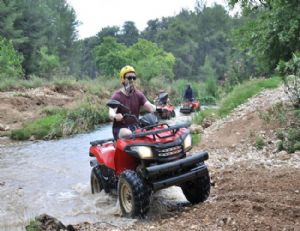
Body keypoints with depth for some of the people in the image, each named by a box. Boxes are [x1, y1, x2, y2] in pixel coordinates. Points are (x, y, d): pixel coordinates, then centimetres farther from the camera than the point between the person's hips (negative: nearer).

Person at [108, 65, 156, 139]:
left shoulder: (138, 94, 6)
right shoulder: (117, 96, -8)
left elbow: (150, 107, -5)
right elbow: (111, 112, -24)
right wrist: (115, 116, -49)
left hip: (135, 127, 4)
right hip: (120, 128, -4)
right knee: (128, 134, -36)